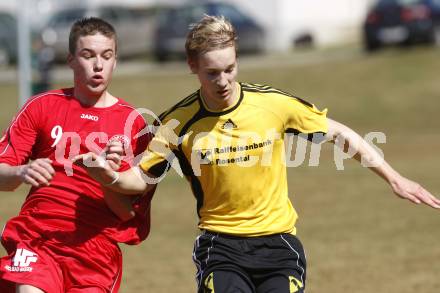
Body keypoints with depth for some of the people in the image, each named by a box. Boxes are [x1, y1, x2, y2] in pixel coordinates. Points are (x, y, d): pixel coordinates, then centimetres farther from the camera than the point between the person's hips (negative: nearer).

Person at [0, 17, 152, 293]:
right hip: (36, 241, -1)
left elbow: (129, 211, 2)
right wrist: (22, 173, -22)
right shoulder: (42, 107, 8)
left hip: (96, 250, 1)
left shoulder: (133, 123, 6)